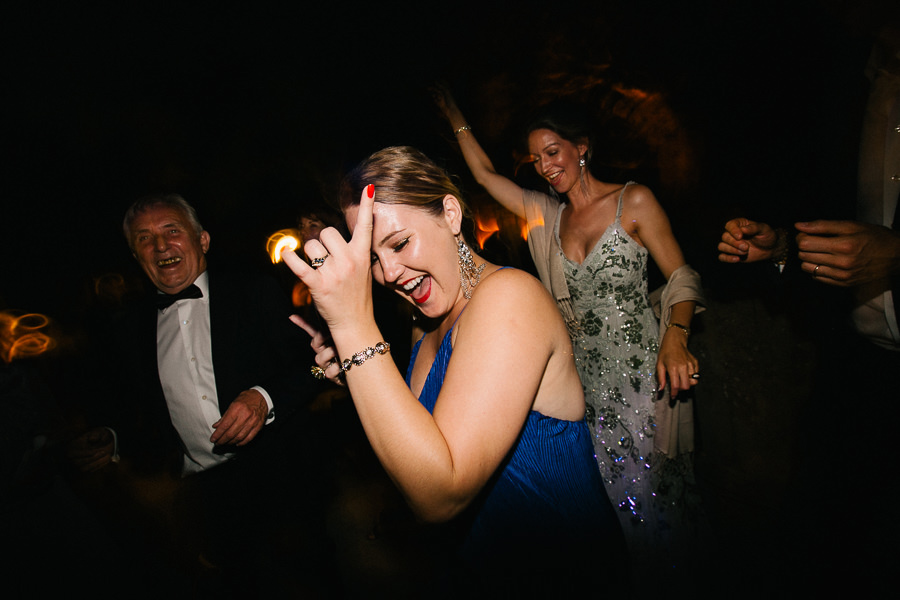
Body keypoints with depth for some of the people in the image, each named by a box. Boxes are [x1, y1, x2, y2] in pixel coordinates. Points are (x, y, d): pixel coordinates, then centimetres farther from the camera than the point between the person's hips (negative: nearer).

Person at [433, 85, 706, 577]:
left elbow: (681, 276, -5)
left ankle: (666, 570, 26)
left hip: (640, 370, -4)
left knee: (645, 481, 3)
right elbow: (485, 174, 16)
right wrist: (455, 117, 17)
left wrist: (676, 335, -22)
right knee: (605, 483, 11)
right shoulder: (548, 215, 10)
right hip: (586, 376, 4)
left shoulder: (633, 201, -3)